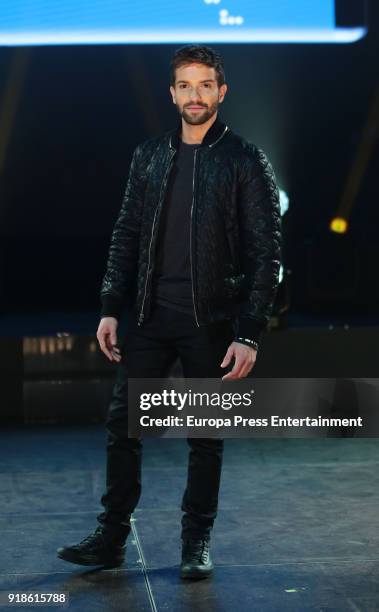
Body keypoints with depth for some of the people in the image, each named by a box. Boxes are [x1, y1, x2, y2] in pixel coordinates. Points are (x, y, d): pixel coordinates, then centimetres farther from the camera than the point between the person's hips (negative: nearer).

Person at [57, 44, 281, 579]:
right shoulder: (149, 156, 9)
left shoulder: (246, 162, -4)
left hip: (211, 323, -3)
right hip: (149, 317, 4)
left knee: (206, 436, 6)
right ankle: (112, 536, 16)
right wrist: (111, 309, 3)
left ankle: (197, 543, 19)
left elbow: (265, 253, -7)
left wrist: (249, 334, -13)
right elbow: (126, 236, 12)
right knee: (122, 423, 4)